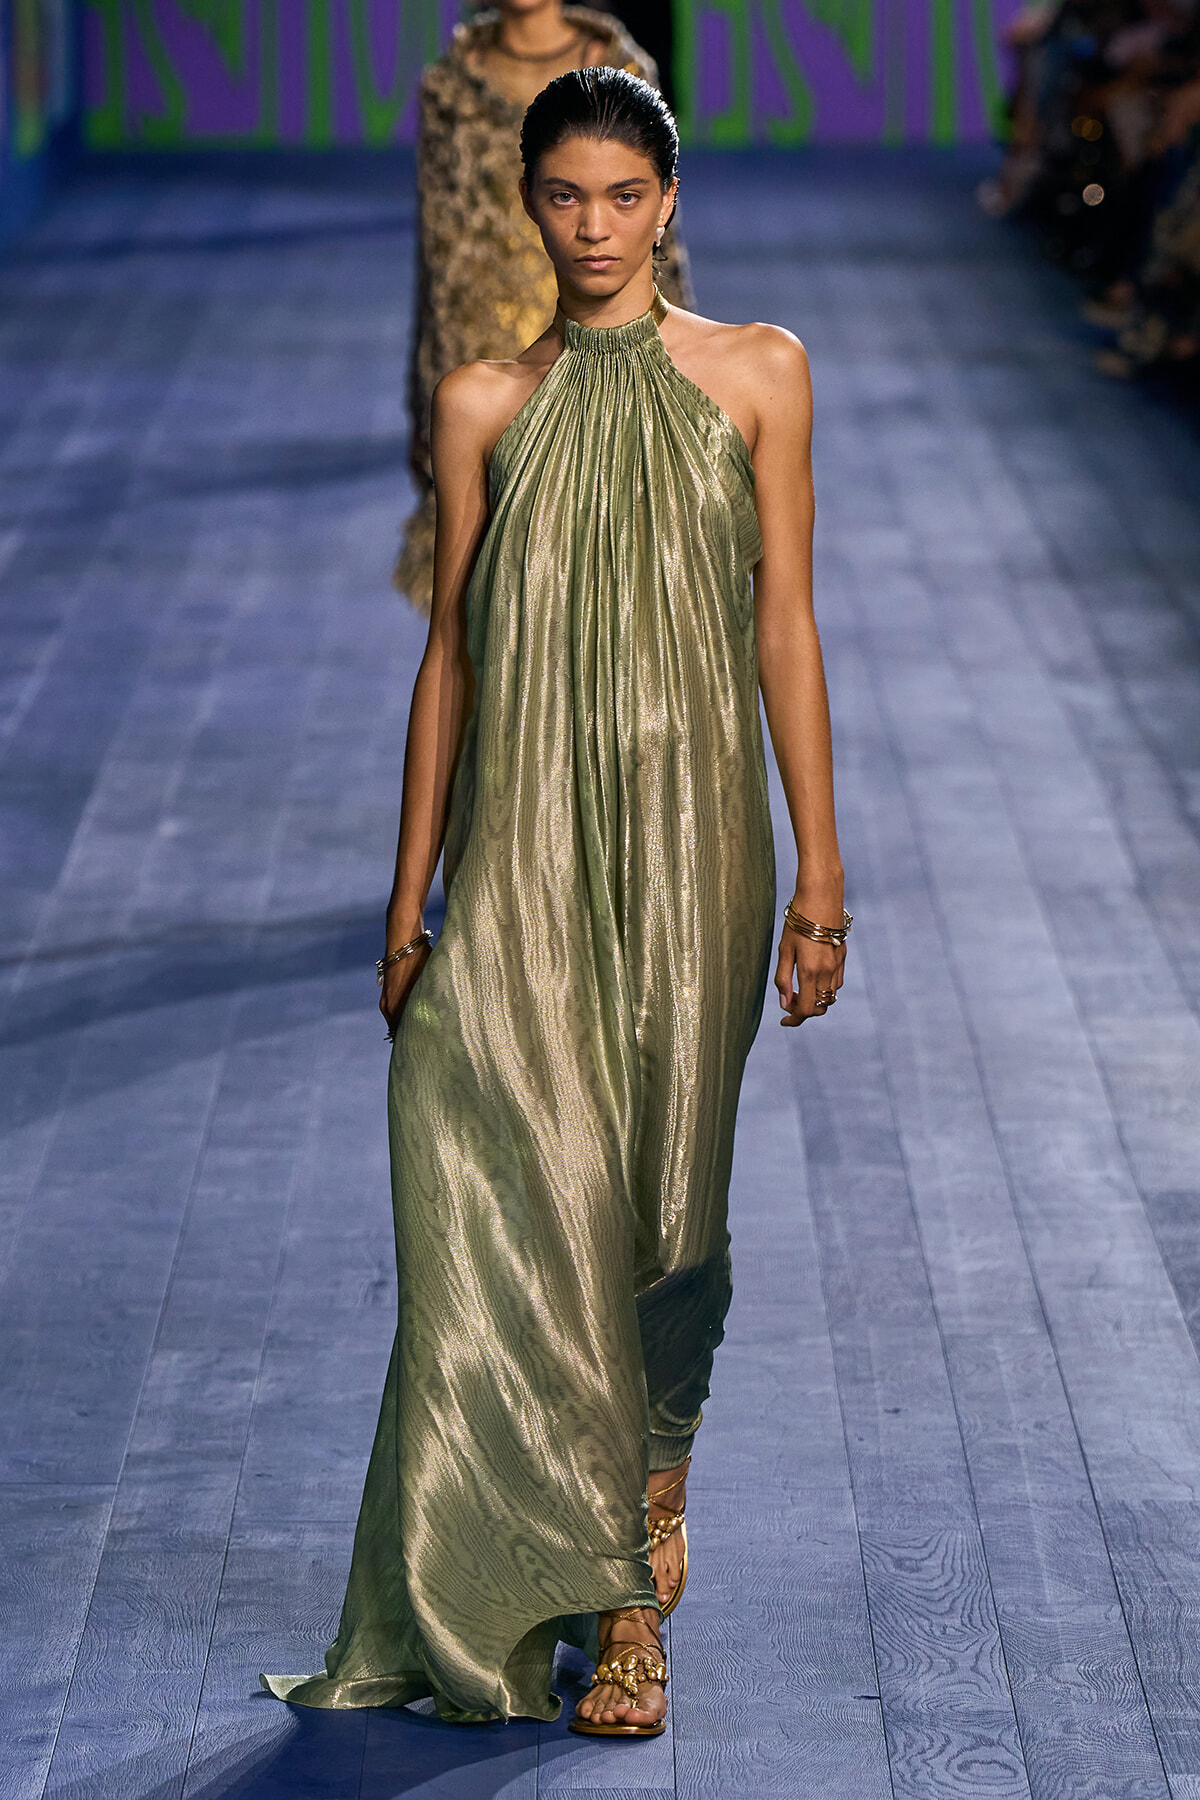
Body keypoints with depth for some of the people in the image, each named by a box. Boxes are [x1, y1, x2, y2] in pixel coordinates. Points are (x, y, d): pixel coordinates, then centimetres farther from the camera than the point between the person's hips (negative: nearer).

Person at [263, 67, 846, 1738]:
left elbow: (784, 626, 4)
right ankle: (619, 1597, -1)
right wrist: (410, 896, 7)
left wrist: (820, 872, 0)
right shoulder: (485, 405, 7)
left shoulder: (756, 374, 5)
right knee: (527, 1198, -8)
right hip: (526, 854, 0)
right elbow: (452, 653, 9)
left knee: (661, 1200, 5)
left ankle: (646, 1499, 30)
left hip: (688, 838, 0)